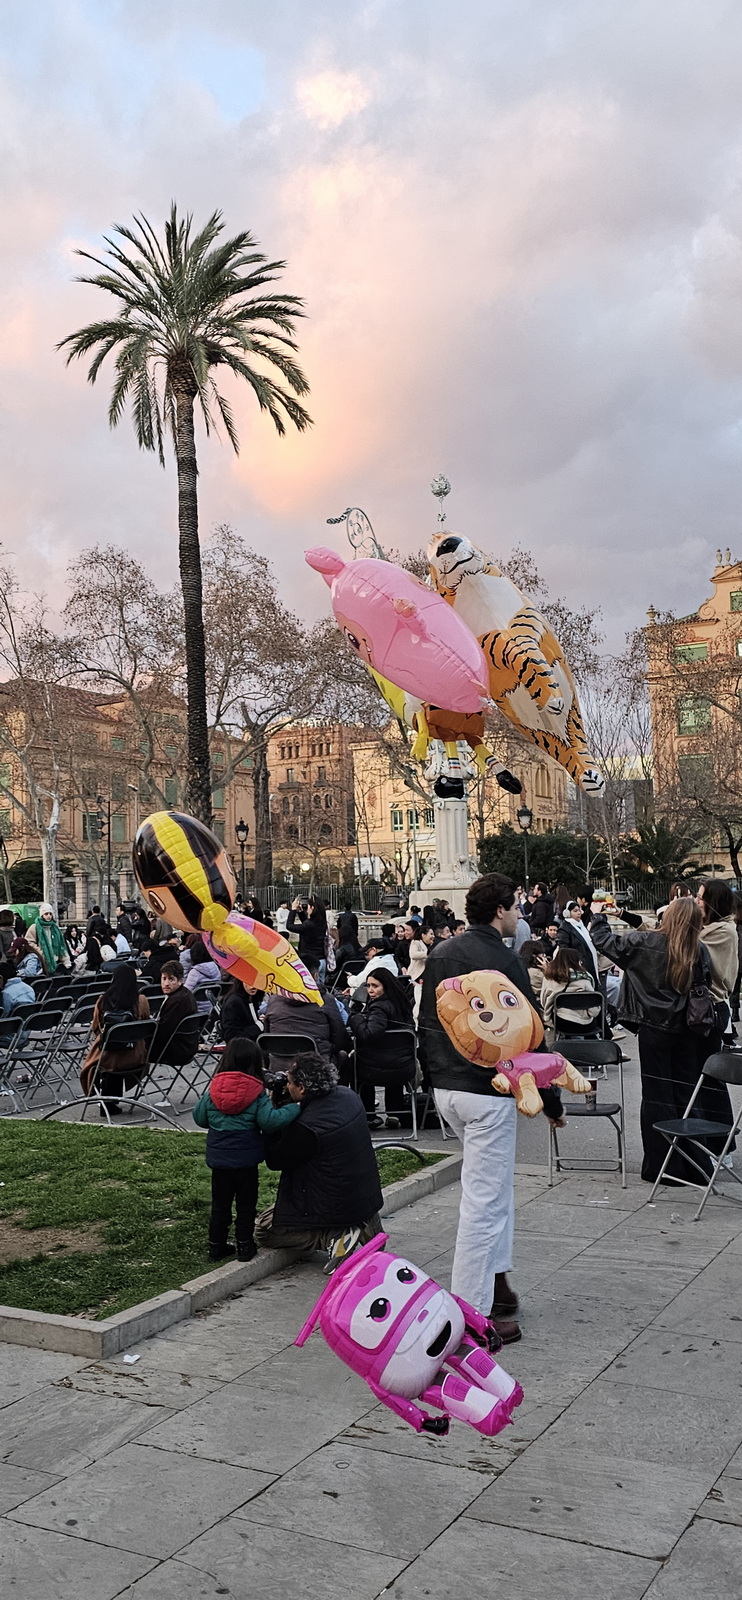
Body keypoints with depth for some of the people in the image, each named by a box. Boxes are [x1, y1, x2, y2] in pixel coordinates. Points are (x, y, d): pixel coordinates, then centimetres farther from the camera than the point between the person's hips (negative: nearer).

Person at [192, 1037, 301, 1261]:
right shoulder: (256, 1093, -13)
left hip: (218, 1157, 3)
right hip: (245, 1158, -3)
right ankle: (244, 1246, 16)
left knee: (220, 1203, 15)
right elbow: (270, 1121, -22)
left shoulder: (213, 1090, -3)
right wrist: (294, 1108, -15)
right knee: (246, 1204, 11)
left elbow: (199, 1118, 5)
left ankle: (216, 1246, 22)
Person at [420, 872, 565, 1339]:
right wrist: (552, 1102, -4)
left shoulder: (440, 955, 10)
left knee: (497, 1183, 24)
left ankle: (496, 1280, 29)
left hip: (447, 1090, 9)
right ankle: (472, 1315, 3)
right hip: (488, 1093, -9)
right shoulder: (503, 960, -14)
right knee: (484, 1202, -3)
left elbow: (427, 1025, 16)